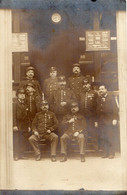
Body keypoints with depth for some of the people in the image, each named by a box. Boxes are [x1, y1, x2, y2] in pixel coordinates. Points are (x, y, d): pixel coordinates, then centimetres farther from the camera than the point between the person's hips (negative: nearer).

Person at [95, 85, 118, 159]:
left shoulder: (111, 98, 4)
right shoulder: (98, 99, 15)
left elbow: (115, 109, -2)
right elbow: (97, 111, 14)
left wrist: (115, 119, -11)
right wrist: (96, 121, 9)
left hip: (109, 121, -4)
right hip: (101, 122, 4)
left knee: (110, 138, -6)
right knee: (103, 138, 1)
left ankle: (111, 153, 1)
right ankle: (105, 153, 7)